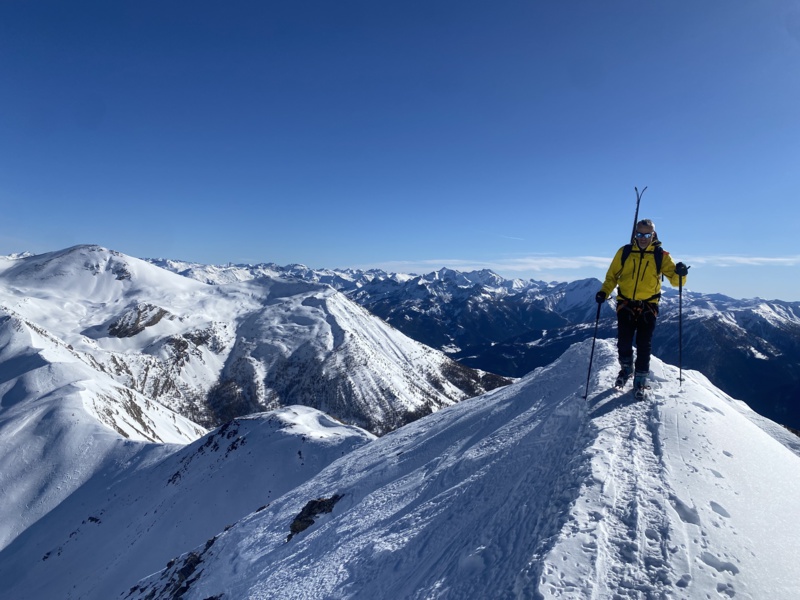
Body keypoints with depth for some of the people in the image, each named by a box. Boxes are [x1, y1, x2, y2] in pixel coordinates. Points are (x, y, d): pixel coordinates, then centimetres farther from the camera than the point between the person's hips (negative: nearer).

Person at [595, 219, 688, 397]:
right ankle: (626, 368, 32)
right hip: (625, 304, 1)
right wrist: (604, 292, -10)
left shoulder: (661, 255, -2)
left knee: (644, 346, 1)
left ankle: (640, 380, 16)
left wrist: (680, 273, -31)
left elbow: (675, 279, -8)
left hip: (648, 307, -1)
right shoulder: (624, 252, 0)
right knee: (623, 342, 3)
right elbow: (612, 275, 5)